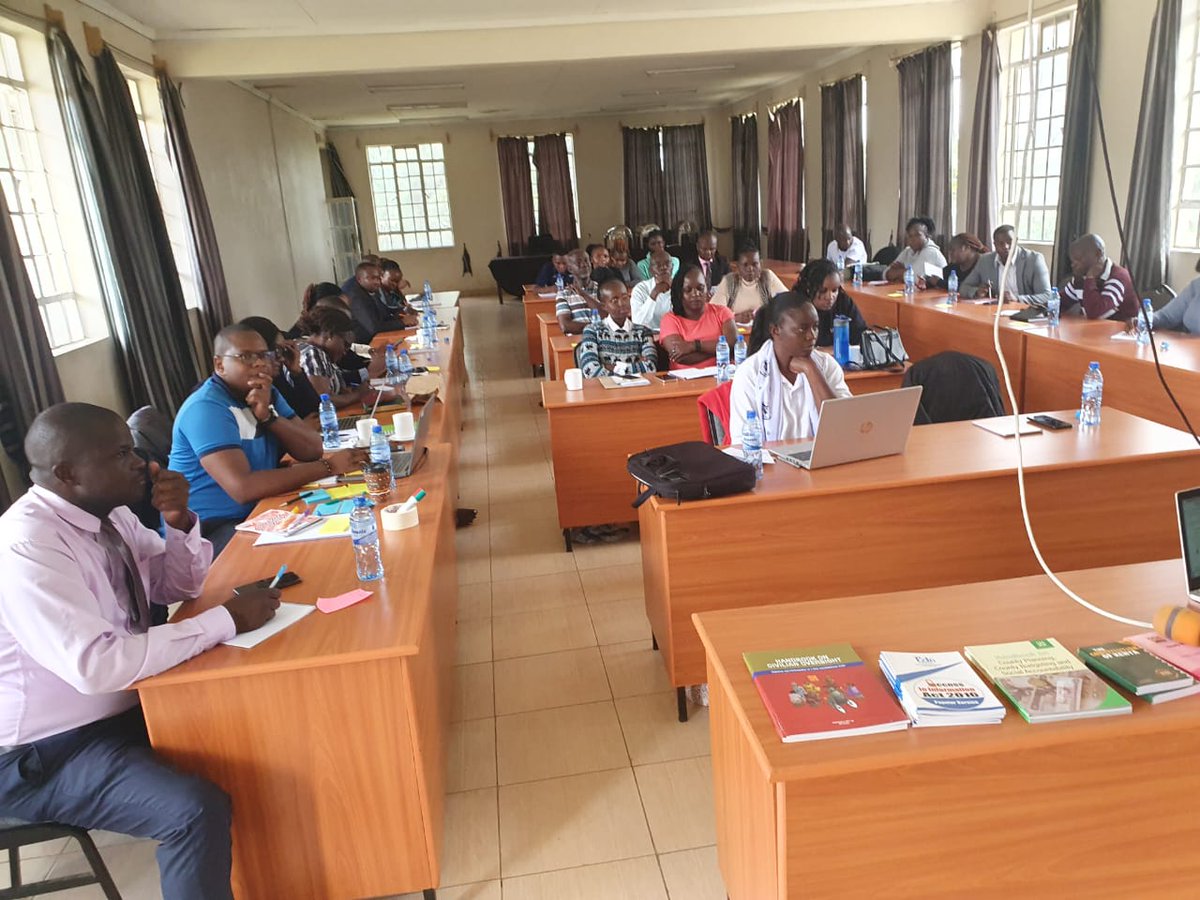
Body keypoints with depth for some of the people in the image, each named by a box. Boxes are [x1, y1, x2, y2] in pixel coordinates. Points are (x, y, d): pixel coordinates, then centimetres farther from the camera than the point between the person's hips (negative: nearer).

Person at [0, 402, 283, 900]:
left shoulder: (109, 514, -1)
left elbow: (177, 586, 10)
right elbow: (96, 665, -35)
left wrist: (179, 522, -10)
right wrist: (225, 620, -30)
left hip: (126, 707, 9)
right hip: (50, 750, -8)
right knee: (197, 810, -28)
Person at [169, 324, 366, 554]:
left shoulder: (267, 394, 7)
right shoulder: (206, 408, -18)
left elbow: (312, 452, -3)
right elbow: (244, 488, -30)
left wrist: (269, 415, -19)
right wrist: (328, 466, -27)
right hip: (209, 531, -8)